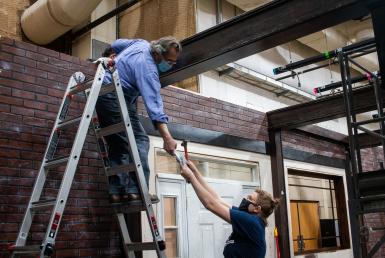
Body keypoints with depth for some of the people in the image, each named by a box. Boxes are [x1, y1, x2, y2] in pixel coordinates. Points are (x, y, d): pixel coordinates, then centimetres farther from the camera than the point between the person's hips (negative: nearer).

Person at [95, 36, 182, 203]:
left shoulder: (142, 43, 4)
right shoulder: (147, 68, -23)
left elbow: (117, 44, 22)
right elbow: (153, 102, -34)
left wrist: (109, 56, 44)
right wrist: (167, 137, -40)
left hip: (102, 94, 10)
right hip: (115, 97, -10)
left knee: (118, 143, 7)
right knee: (139, 140, -14)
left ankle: (116, 191, 2)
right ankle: (135, 190, -21)